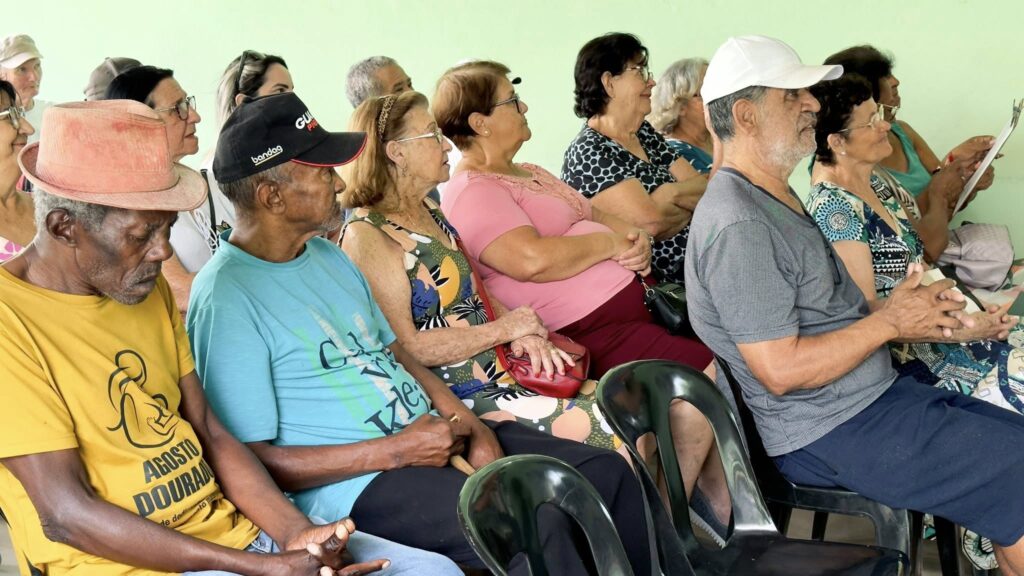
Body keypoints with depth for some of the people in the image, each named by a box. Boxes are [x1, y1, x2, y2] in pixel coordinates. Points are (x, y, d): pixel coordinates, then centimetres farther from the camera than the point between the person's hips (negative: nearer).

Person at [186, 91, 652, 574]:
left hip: (429, 433, 9)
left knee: (607, 473, 0)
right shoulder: (226, 298, -15)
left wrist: (471, 426, 0)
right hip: (358, 483, -9)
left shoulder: (329, 256, 13)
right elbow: (252, 462, -17)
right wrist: (396, 451, -17)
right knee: (542, 527, -27)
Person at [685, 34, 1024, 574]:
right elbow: (780, 371, -24)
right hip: (832, 433, -10)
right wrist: (888, 322, -14)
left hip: (875, 392, 10)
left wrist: (898, 309, -1)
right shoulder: (739, 225, -22)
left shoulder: (773, 196, 12)